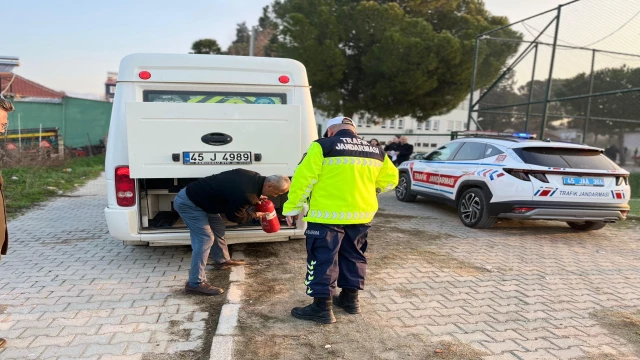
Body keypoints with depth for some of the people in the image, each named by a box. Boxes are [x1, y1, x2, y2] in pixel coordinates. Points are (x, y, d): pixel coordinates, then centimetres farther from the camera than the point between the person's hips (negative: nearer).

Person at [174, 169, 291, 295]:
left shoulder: (253, 177, -3)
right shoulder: (247, 194, -30)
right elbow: (234, 216, -13)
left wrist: (255, 198, 9)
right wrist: (255, 215, 1)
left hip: (196, 195, 10)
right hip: (188, 203, -10)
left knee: (218, 226, 20)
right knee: (205, 239, -12)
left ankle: (222, 260, 39)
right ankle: (195, 284, -7)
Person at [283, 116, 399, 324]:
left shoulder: (323, 147, -6)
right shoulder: (376, 152, 10)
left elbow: (303, 179, -9)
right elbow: (390, 179, 16)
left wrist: (291, 207, -1)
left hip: (328, 214, -6)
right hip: (361, 213, 6)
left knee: (323, 259, 2)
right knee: (353, 256, 20)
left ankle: (322, 307, 5)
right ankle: (350, 299, 30)